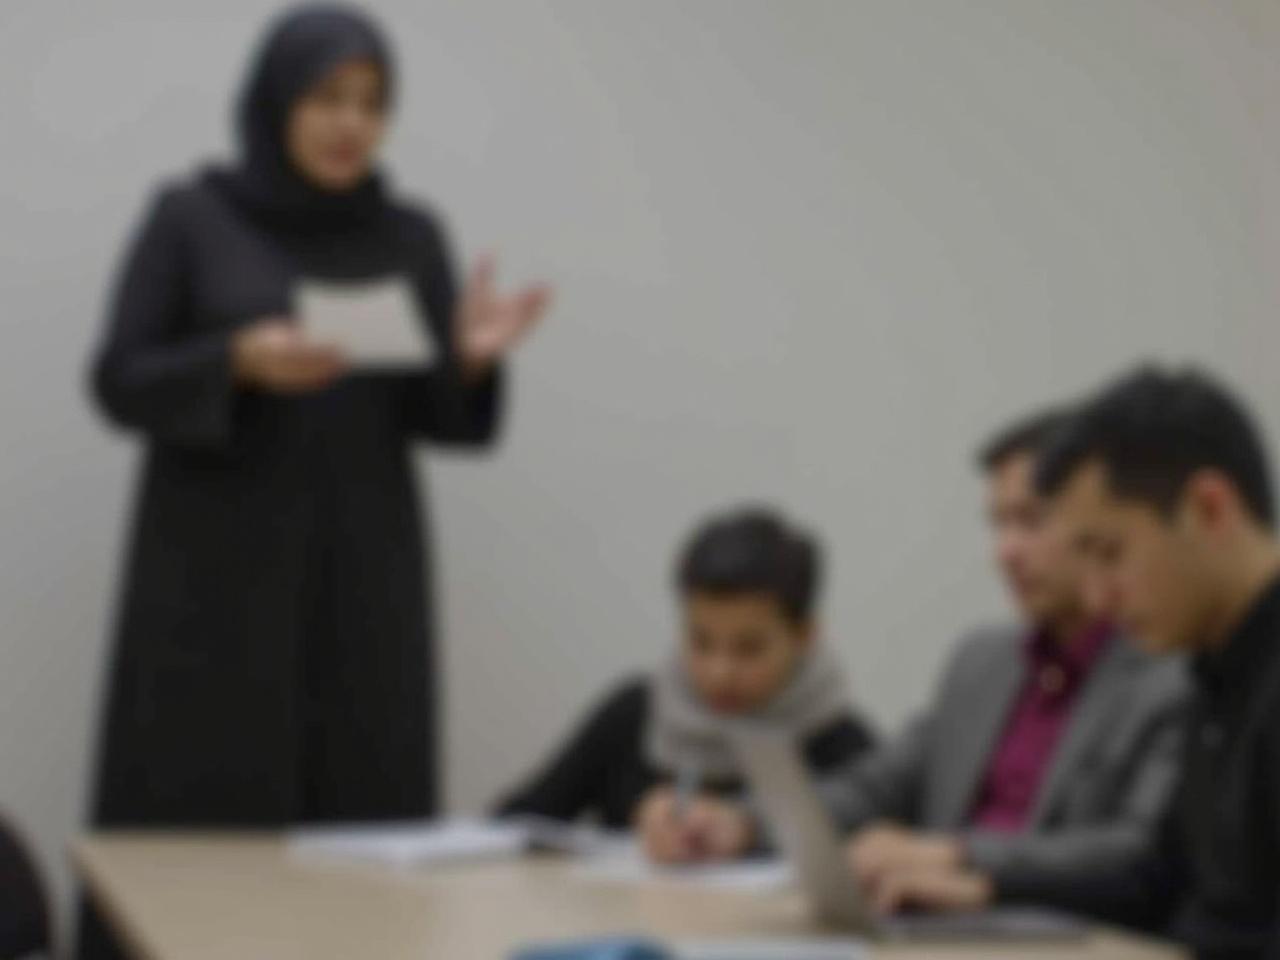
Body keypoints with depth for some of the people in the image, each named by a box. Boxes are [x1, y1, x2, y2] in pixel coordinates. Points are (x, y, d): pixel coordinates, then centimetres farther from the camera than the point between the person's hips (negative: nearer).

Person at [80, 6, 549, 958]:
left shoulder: (411, 237, 8)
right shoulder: (191, 218, 0)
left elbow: (432, 417, 7)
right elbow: (120, 382, -3)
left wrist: (469, 361, -14)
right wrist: (236, 362, -20)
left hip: (364, 576, 3)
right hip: (216, 575, -3)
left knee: (365, 822, -1)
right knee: (194, 822, -6)